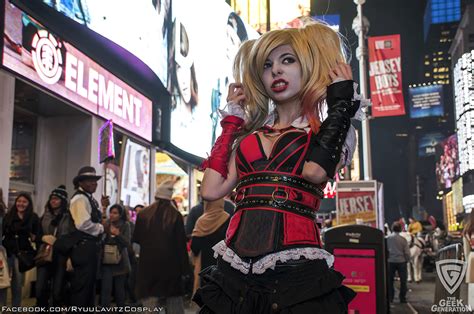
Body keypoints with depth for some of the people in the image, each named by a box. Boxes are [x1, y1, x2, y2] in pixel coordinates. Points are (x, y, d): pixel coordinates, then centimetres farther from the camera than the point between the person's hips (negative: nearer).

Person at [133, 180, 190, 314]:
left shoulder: (143, 214, -4)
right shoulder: (176, 215, -7)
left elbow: (136, 239, 7)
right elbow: (181, 244, -6)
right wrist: (184, 267, -1)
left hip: (149, 261, 0)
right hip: (170, 262, 0)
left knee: (150, 299, 5)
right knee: (173, 298, 12)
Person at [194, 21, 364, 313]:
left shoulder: (334, 129, 7)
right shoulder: (249, 134, 17)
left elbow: (315, 171, -15)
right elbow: (211, 189, 5)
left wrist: (340, 102, -3)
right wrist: (232, 117, 14)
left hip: (297, 270, -3)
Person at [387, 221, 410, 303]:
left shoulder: (387, 238, -6)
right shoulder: (403, 239, -7)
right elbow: (407, 252, -5)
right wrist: (406, 260, 11)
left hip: (391, 261, 1)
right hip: (401, 261, -1)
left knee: (390, 280, 10)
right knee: (403, 280, 9)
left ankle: (390, 298, 11)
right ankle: (402, 298, 9)